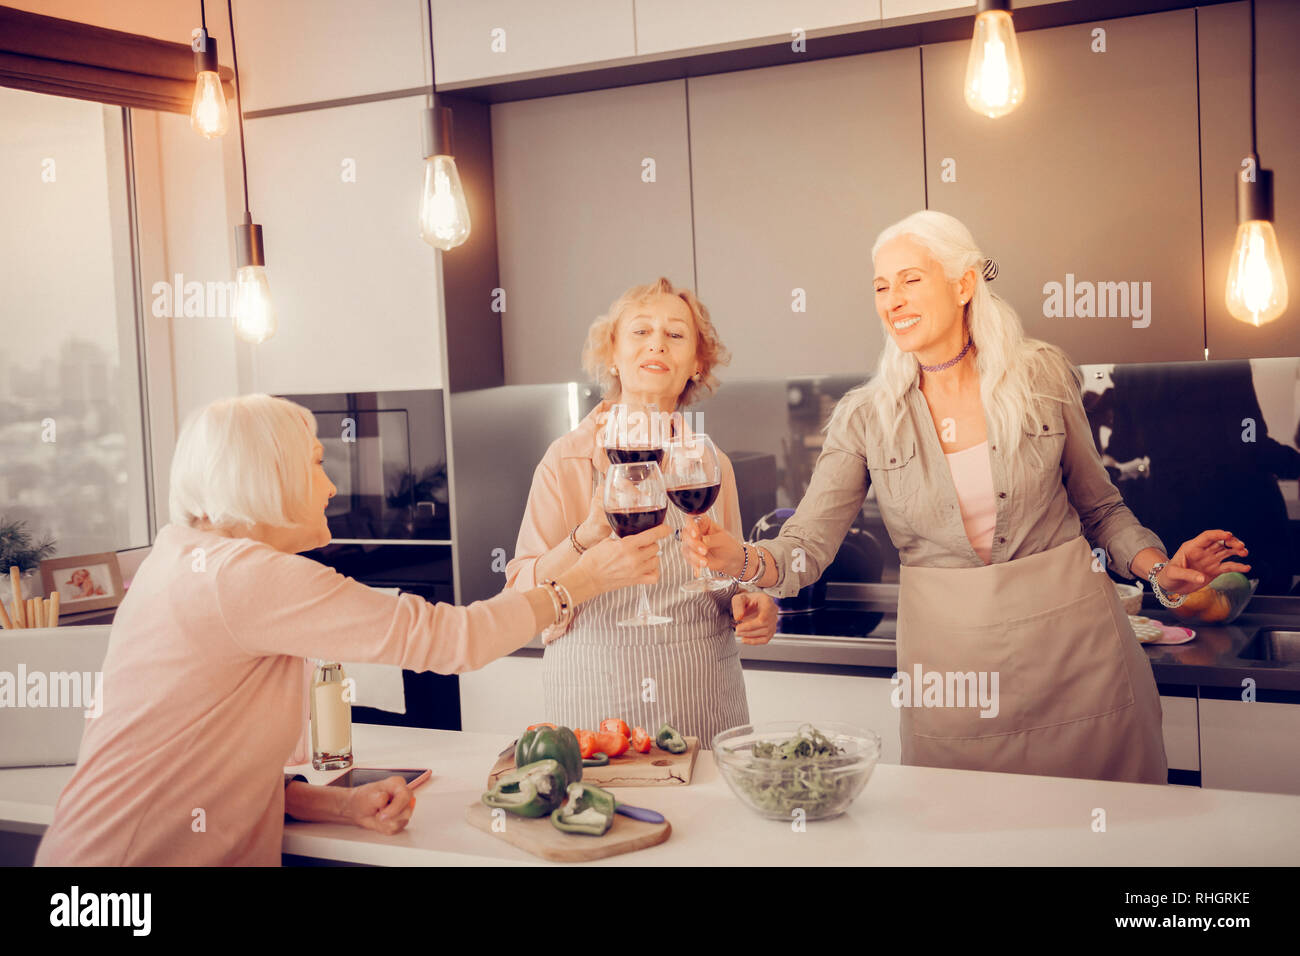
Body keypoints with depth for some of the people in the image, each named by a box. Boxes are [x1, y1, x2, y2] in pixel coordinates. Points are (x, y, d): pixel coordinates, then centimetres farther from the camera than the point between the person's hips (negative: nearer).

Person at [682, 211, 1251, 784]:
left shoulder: (1043, 376, -1)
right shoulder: (865, 417, -3)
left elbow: (1099, 506, 9)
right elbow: (804, 550, -7)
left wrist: (1160, 570, -7)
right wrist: (742, 559, -27)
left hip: (1072, 634, 0)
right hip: (948, 650, 0)